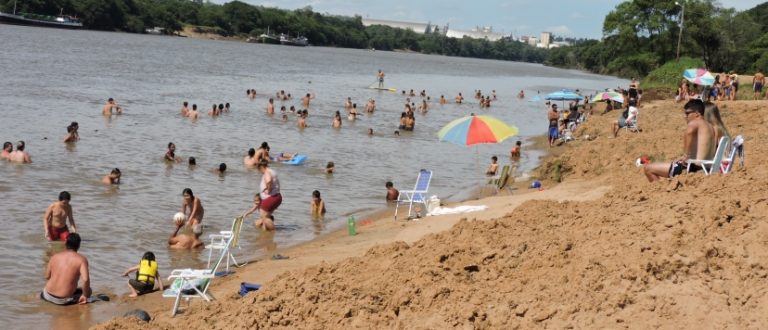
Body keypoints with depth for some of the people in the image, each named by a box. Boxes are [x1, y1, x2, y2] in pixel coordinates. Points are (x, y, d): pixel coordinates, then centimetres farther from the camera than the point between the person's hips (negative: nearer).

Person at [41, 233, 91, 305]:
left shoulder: (55, 257, 4)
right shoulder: (81, 259, -9)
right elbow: (85, 280, -21)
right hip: (64, 300, -6)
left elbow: (47, 277, 12)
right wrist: (85, 296, -7)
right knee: (88, 290, 16)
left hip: (48, 296, 6)